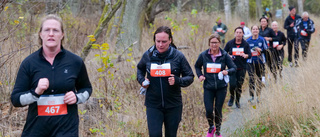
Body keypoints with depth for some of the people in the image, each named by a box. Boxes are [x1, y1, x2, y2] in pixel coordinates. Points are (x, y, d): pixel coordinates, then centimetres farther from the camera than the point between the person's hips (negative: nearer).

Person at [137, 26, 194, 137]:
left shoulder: (178, 56, -7)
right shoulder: (148, 55, -2)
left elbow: (190, 77, 0)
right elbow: (140, 69, 19)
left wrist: (177, 81, -19)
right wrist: (141, 80, 0)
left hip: (173, 105, 0)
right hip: (153, 105, 0)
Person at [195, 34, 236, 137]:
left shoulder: (224, 55, -5)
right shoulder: (203, 55, -2)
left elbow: (234, 68, -1)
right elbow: (197, 66, 16)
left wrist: (227, 71, -22)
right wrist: (200, 75, -1)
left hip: (221, 87, 0)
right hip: (208, 87, 0)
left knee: (218, 110, 6)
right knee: (208, 110, -5)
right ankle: (211, 127, 26)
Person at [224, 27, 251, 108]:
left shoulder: (246, 44, 2)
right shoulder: (230, 43, 2)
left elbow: (250, 55, 1)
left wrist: (246, 55, -21)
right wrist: (229, 56, -10)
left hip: (242, 68, 1)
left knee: (239, 85, 5)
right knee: (232, 84, -12)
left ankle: (237, 101, 24)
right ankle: (231, 98, 17)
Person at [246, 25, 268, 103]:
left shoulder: (262, 40, 3)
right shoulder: (248, 41, 5)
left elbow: (266, 49, 3)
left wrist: (260, 50, -14)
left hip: (260, 61, 0)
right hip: (251, 62, 0)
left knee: (259, 78, 8)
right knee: (251, 78, -10)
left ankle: (258, 96, 18)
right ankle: (252, 96, -5)